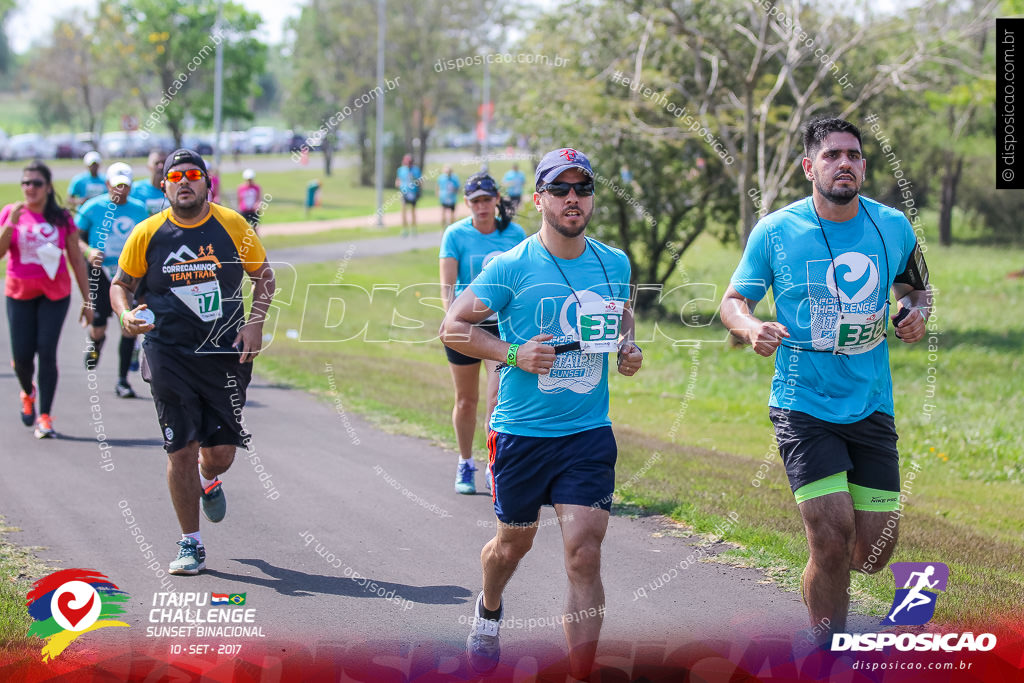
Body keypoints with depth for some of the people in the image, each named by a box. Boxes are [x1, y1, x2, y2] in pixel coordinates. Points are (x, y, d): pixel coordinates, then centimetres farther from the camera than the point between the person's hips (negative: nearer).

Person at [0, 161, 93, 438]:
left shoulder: (62, 219, 0)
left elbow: (77, 261, 5)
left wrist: (87, 300, 4)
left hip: (55, 294, -1)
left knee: (47, 351, -11)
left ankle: (45, 416, -6)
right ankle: (27, 392, 34)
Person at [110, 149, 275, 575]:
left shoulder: (232, 226, 0)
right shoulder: (147, 233, -1)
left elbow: (263, 274, 11)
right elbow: (121, 283, 10)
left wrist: (255, 323, -1)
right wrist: (126, 315, -11)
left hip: (226, 354, 1)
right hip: (168, 355, 0)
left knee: (221, 452, 2)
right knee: (181, 450, -3)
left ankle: (209, 482, 41)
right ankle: (190, 546, 12)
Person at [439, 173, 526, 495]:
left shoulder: (515, 234, 0)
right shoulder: (455, 234, -5)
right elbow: (447, 285, -11)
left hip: (503, 324, 0)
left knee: (499, 398, -13)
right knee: (466, 400, 10)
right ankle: (465, 465, 26)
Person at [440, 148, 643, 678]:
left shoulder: (615, 264, 4)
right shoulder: (510, 267, -9)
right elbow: (452, 328, -6)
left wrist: (628, 348, 2)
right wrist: (513, 353, -19)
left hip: (590, 434, 1)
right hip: (521, 432, -1)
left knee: (584, 555, -12)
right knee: (514, 543, 18)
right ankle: (489, 610, 52)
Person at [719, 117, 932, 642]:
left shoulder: (892, 227, 3)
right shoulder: (774, 231, -5)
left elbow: (917, 287, 19)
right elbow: (734, 300, 4)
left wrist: (917, 313, -4)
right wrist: (749, 327, -18)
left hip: (872, 407, 3)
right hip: (803, 406, -3)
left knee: (873, 552, 2)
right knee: (834, 538, -16)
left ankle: (816, 587, 37)